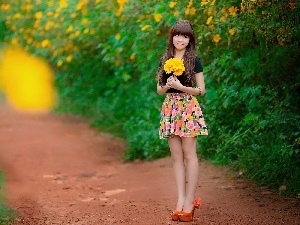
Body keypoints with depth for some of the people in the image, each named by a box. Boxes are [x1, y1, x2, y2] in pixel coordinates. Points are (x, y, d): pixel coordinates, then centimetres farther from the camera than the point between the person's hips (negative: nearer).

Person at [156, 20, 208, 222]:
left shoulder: (194, 61, -1)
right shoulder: (165, 60, 12)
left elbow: (201, 90, -3)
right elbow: (160, 89, 14)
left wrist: (180, 86, -15)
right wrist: (167, 86, -8)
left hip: (188, 108, -4)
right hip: (170, 108, 5)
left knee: (189, 154, -5)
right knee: (176, 156, 3)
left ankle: (190, 201, -4)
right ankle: (181, 200, 4)